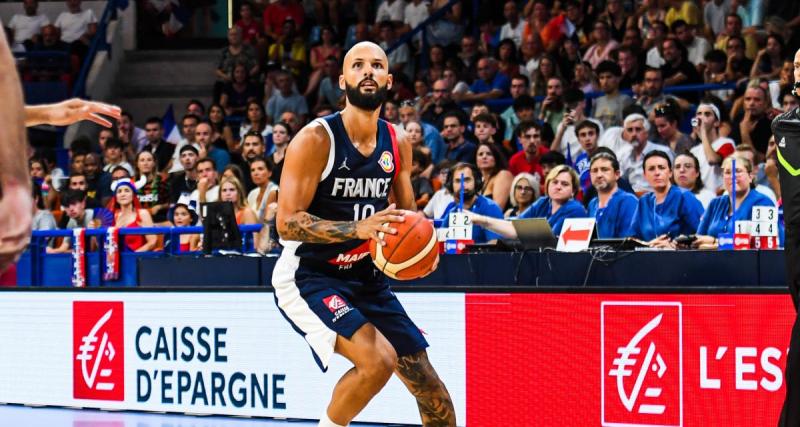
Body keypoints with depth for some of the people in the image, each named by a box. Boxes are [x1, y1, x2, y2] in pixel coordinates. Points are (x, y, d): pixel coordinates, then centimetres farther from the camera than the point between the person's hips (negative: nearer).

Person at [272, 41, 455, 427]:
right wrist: (358, 228, -35)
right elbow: (287, 223, -22)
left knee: (427, 383, 7)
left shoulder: (397, 142, 3)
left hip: (365, 277, 7)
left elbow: (406, 213, 17)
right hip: (308, 276, -7)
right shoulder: (316, 140, -17)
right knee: (378, 360, -28)